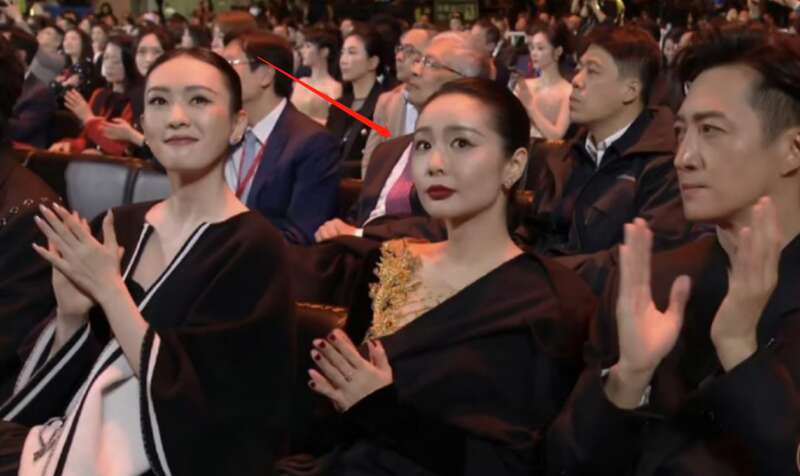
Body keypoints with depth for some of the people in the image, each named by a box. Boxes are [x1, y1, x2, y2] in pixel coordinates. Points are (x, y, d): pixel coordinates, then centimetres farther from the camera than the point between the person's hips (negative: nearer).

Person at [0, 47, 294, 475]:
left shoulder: (254, 248, -11)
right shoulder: (118, 226, 5)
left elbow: (182, 395, -16)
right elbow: (62, 383, 8)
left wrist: (108, 287, -17)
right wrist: (71, 315, -11)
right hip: (79, 439, 5)